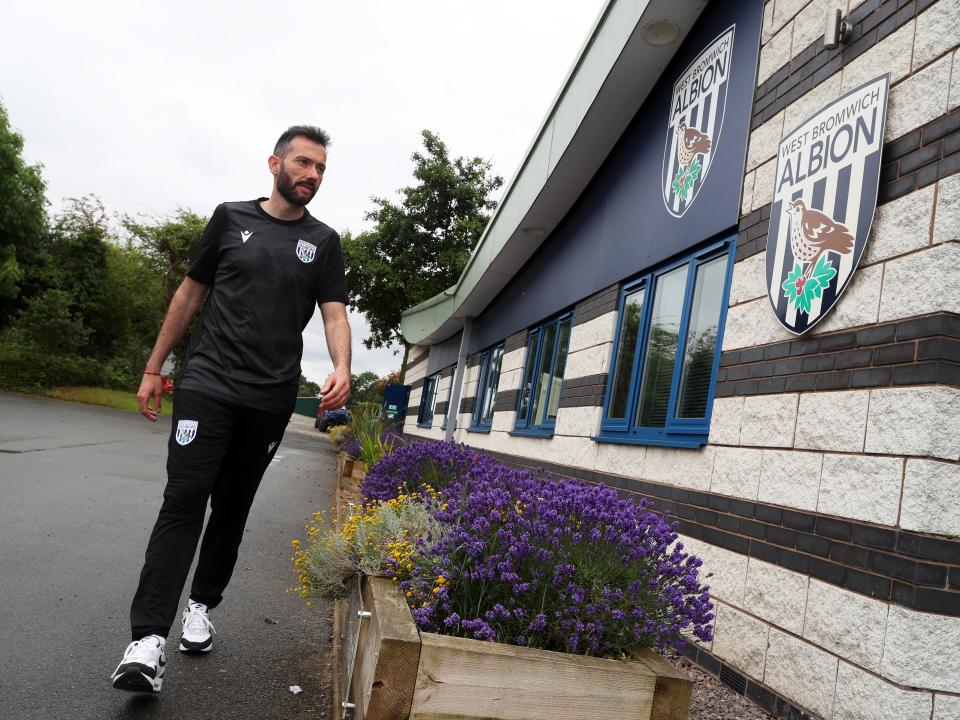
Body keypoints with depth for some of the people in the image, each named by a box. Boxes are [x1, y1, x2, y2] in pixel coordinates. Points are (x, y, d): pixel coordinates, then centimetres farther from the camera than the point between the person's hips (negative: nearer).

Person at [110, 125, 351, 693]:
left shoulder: (323, 242, 9)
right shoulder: (231, 218, 8)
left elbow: (335, 314, 0)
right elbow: (190, 293, 12)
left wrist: (342, 369, -21)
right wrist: (154, 368, 10)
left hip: (271, 398, 2)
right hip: (208, 382, -1)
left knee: (232, 507, 10)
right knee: (185, 498, -11)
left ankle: (202, 606, 27)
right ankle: (149, 639, -11)